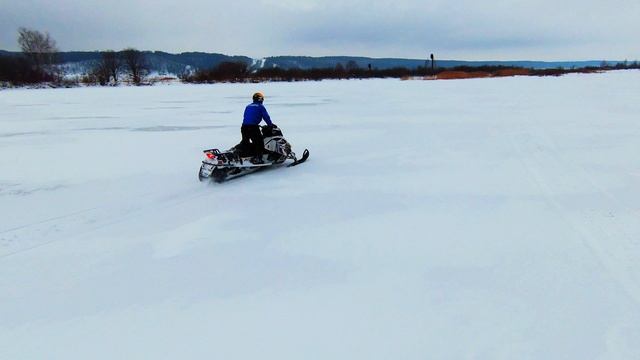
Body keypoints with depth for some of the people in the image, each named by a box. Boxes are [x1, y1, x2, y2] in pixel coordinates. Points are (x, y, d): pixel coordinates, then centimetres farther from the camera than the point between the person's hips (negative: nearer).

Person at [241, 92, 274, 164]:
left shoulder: (248, 106, 22)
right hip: (253, 127, -6)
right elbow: (266, 117, -2)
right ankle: (257, 158, -13)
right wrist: (271, 125, 11)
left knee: (245, 142, 23)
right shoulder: (261, 107, 4)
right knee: (259, 143, -3)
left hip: (244, 126, 6)